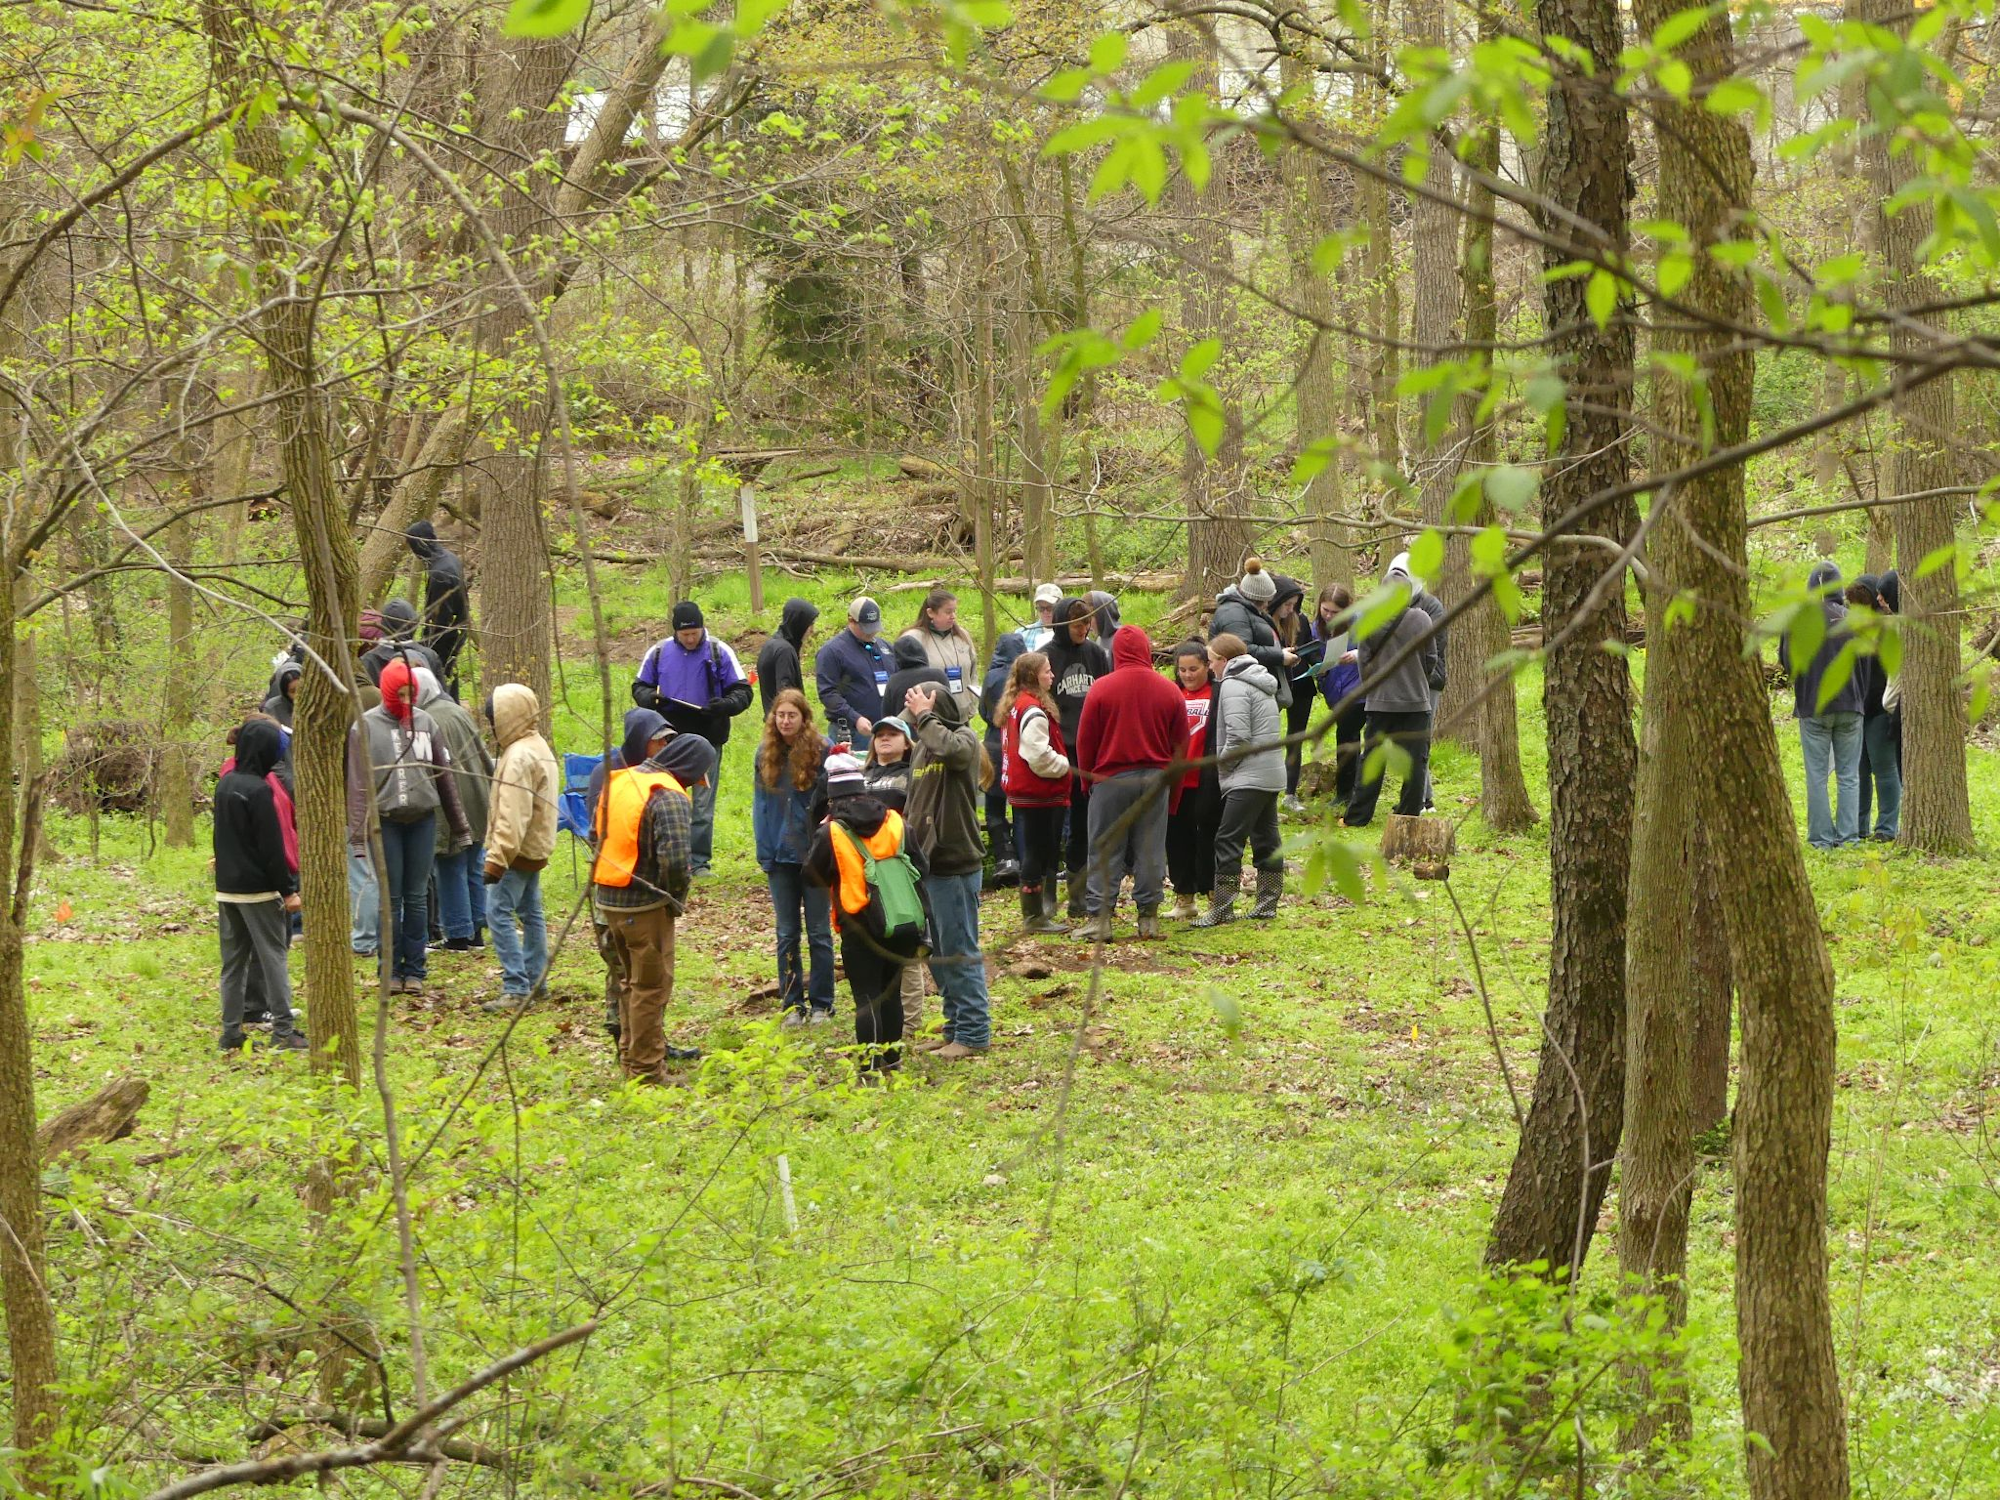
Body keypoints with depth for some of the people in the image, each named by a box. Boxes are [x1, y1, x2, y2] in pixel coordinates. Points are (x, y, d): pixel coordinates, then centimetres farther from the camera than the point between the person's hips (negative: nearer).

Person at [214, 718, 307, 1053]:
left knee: (233, 960, 10)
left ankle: (231, 1032, 9)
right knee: (273, 956, -2)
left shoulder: (225, 783, 8)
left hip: (226, 887, 7)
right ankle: (283, 1031, -3)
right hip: (258, 889, -7)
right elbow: (271, 846, -16)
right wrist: (287, 889, -12)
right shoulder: (259, 790, -16)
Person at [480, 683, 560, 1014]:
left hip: (518, 851, -11)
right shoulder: (540, 748, 14)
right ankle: (535, 981, 22)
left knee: (499, 912, -12)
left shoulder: (519, 757, -20)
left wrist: (496, 859, -26)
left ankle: (516, 988, -17)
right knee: (531, 912, 16)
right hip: (537, 848, 11)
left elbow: (512, 817, -26)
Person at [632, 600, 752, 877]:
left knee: (703, 804, 2)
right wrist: (652, 698, -10)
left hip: (708, 740, -2)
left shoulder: (719, 652, 0)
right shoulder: (659, 653, 5)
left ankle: (700, 861, 9)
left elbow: (742, 691, 1)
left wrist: (724, 705, -21)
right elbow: (639, 687, 14)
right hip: (669, 740, 2)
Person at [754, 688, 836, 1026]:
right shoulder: (766, 753, 3)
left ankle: (822, 1004, 13)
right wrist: (764, 850, 0)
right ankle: (792, 1004, 15)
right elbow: (760, 804, 6)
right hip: (781, 856, 3)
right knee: (787, 934, 8)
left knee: (818, 932, 5)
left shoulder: (822, 750, -9)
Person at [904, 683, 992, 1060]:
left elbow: (949, 748, -34)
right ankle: (956, 1027, 22)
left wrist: (925, 716, -19)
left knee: (959, 951, -5)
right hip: (927, 865, 8)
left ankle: (973, 1032, 0)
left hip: (956, 866, -8)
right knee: (939, 955, 13)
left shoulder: (964, 739, -9)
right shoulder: (922, 749, 13)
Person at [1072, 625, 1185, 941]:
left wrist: (1087, 777, 12)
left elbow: (1085, 740, -3)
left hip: (1111, 780, -2)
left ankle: (1100, 917, -1)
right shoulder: (1169, 690, 1)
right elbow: (1181, 745, 6)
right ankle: (1148, 917, 9)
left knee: (1106, 851, 2)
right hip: (1155, 780, 2)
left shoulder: (1101, 689, -9)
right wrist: (1173, 789, 15)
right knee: (1151, 851, 7)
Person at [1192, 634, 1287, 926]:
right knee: (1266, 839, 12)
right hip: (1273, 775, 10)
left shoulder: (1233, 686, -12)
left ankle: (1221, 909, -9)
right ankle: (1267, 904, 16)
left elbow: (1238, 737, -20)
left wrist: (1222, 760, -4)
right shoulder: (1262, 685, 18)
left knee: (1228, 841, -8)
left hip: (1248, 778, -10)